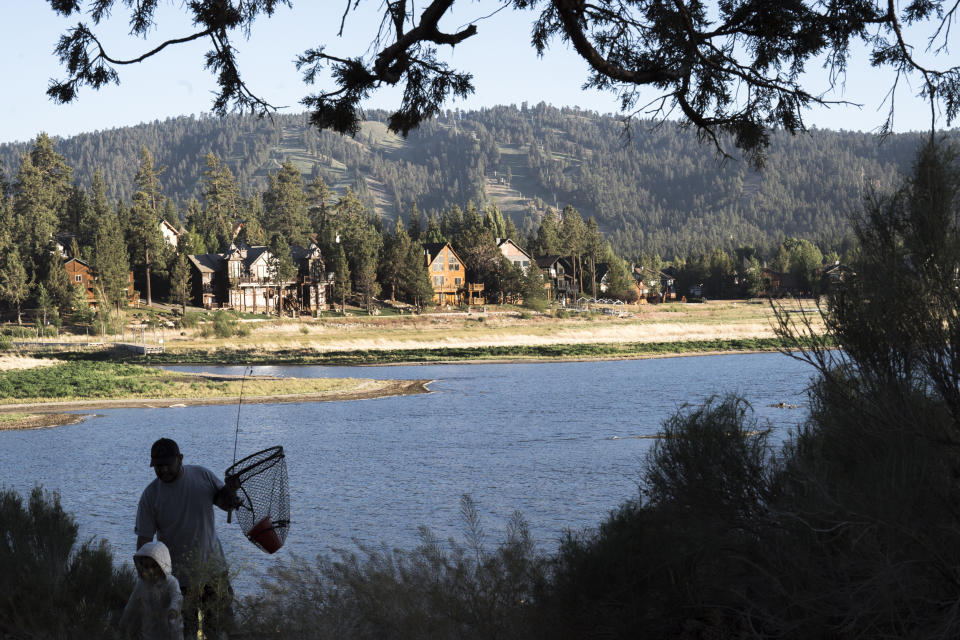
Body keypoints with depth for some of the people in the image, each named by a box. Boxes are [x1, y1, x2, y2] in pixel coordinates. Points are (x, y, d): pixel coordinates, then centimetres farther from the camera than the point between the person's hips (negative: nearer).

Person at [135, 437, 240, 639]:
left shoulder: (202, 475, -5)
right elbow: (144, 539, -11)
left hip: (214, 568, 3)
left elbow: (226, 504, 8)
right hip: (181, 577, -3)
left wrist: (229, 493, -16)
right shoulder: (150, 496, -12)